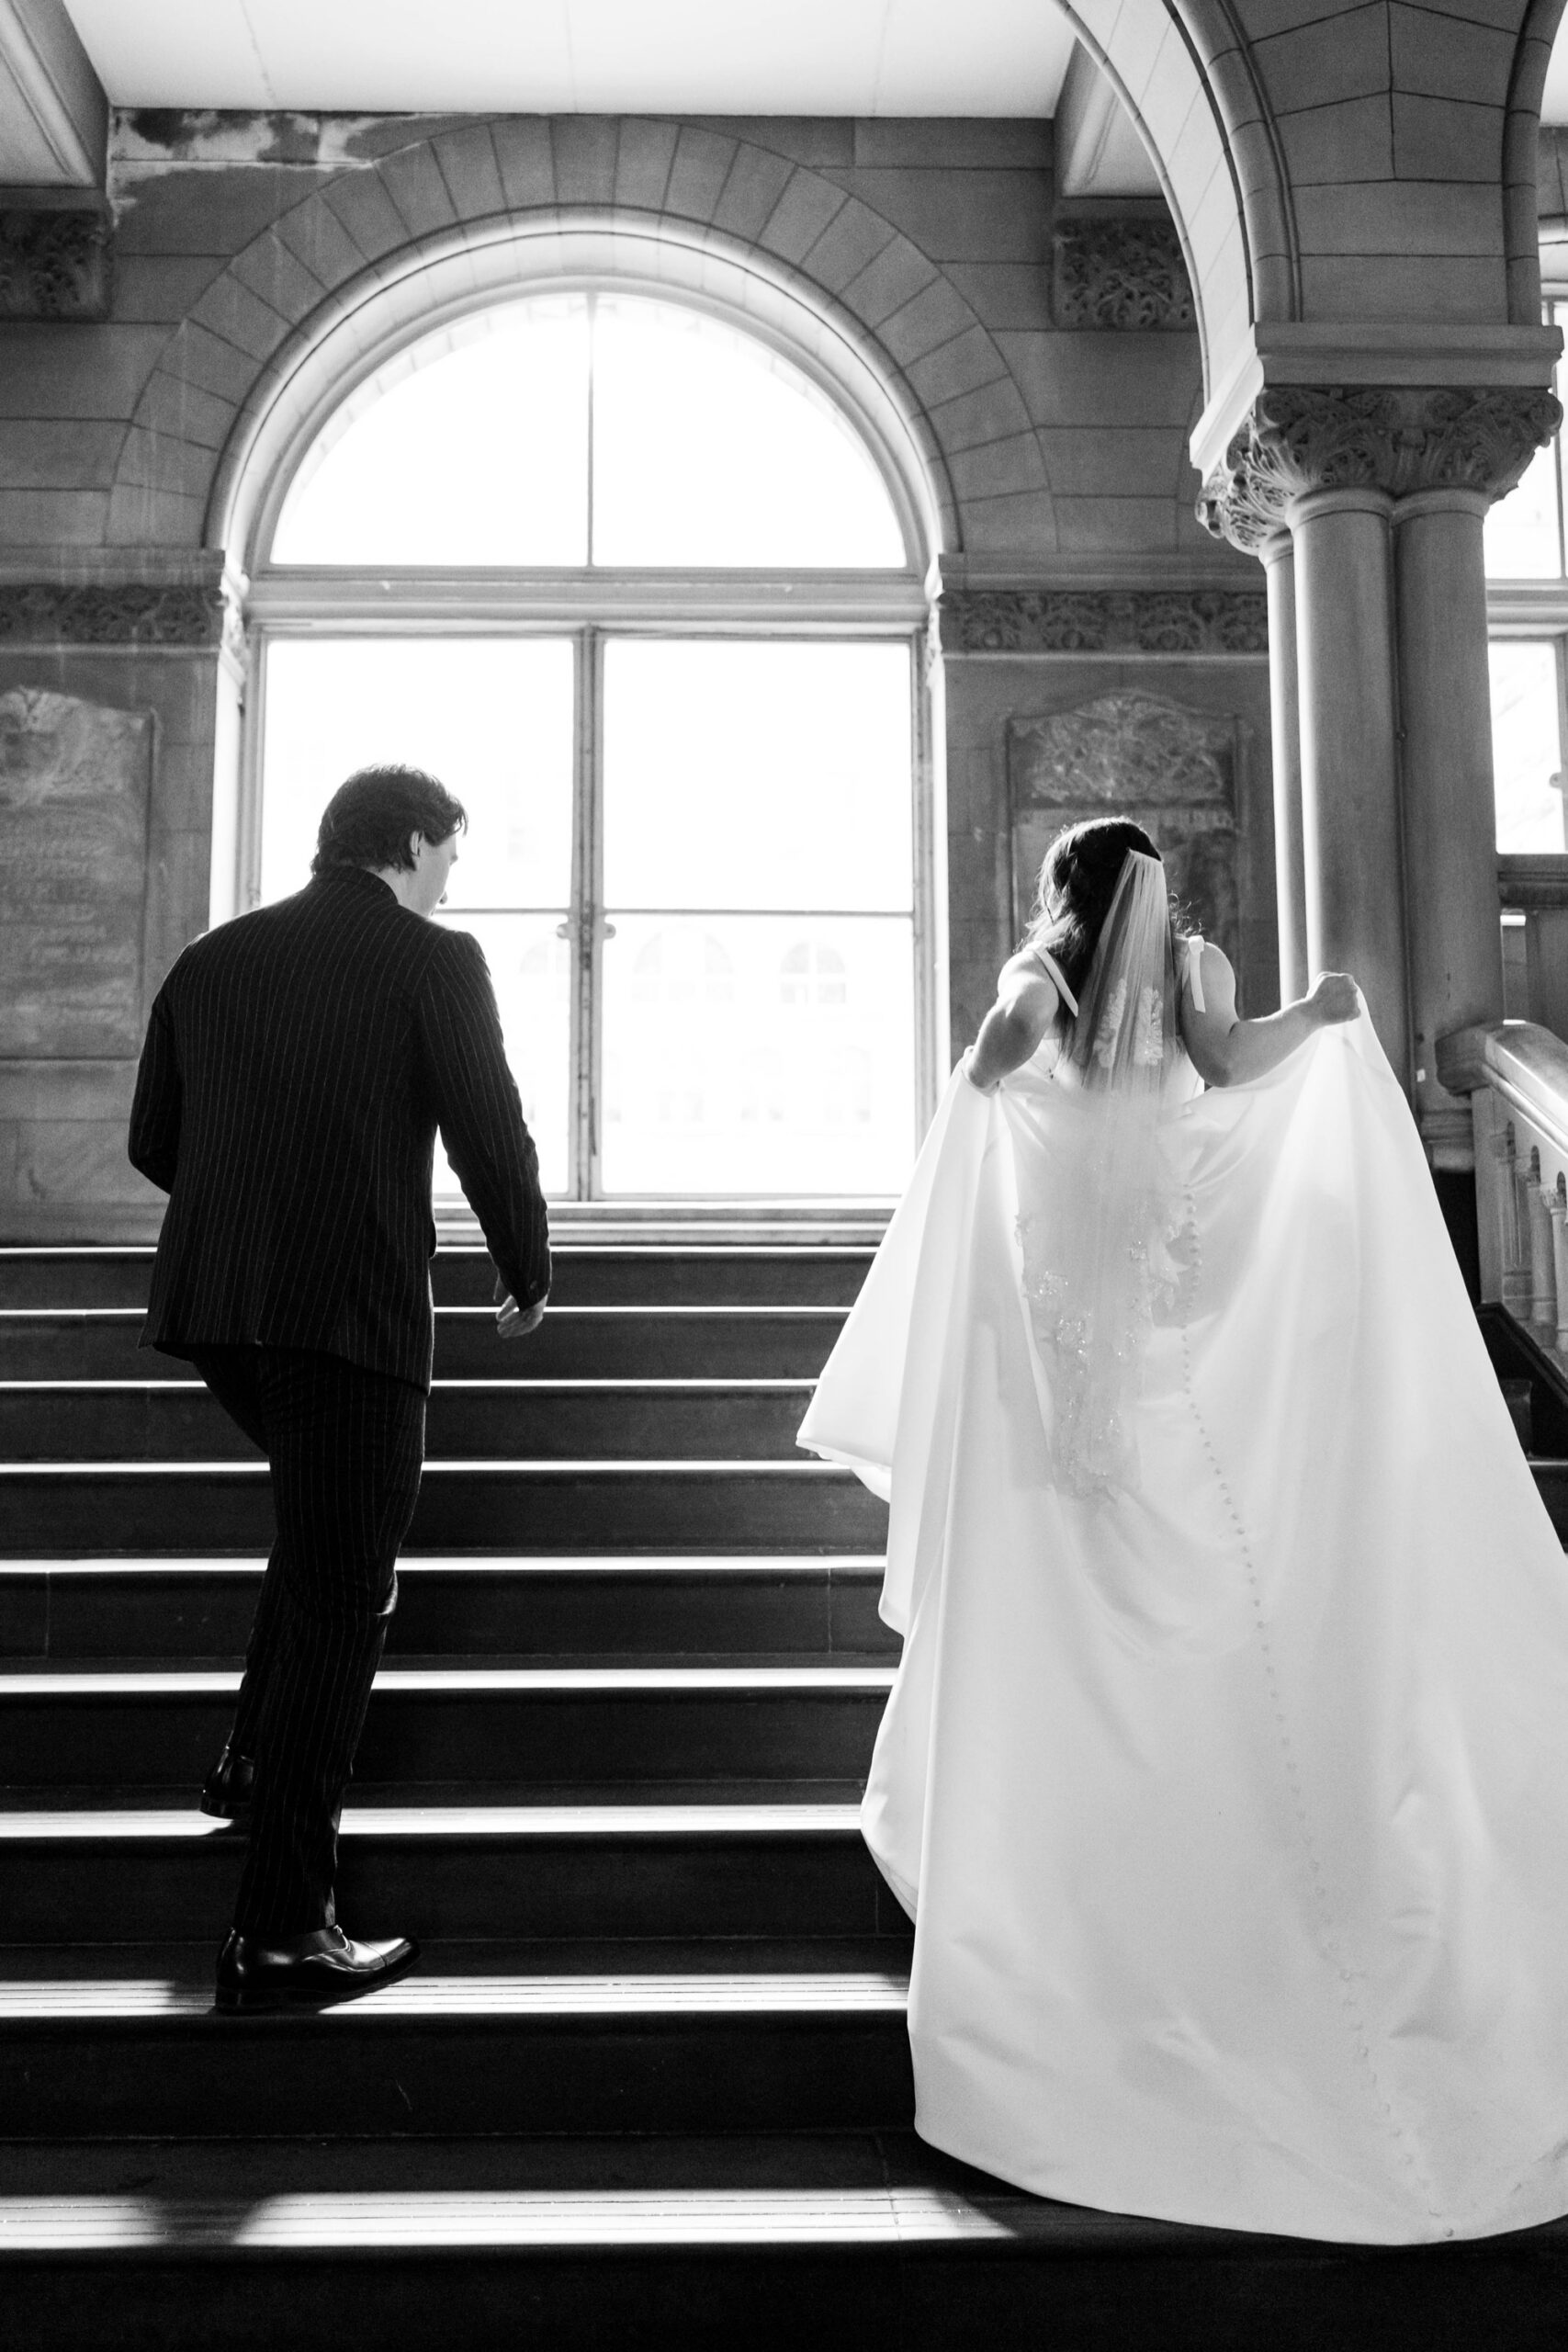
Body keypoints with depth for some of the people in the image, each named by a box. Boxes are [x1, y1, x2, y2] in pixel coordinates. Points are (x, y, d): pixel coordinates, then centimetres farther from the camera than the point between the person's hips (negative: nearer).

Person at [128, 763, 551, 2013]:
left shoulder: (210, 959, 11)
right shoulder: (433, 960, -4)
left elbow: (154, 1142, 15)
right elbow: (492, 1138, -6)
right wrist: (528, 1278, 10)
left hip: (215, 1307, 6)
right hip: (354, 1312, -6)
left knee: (324, 1532, 31)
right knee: (340, 1606, 1)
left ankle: (258, 1759, 32)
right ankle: (282, 1933, 6)